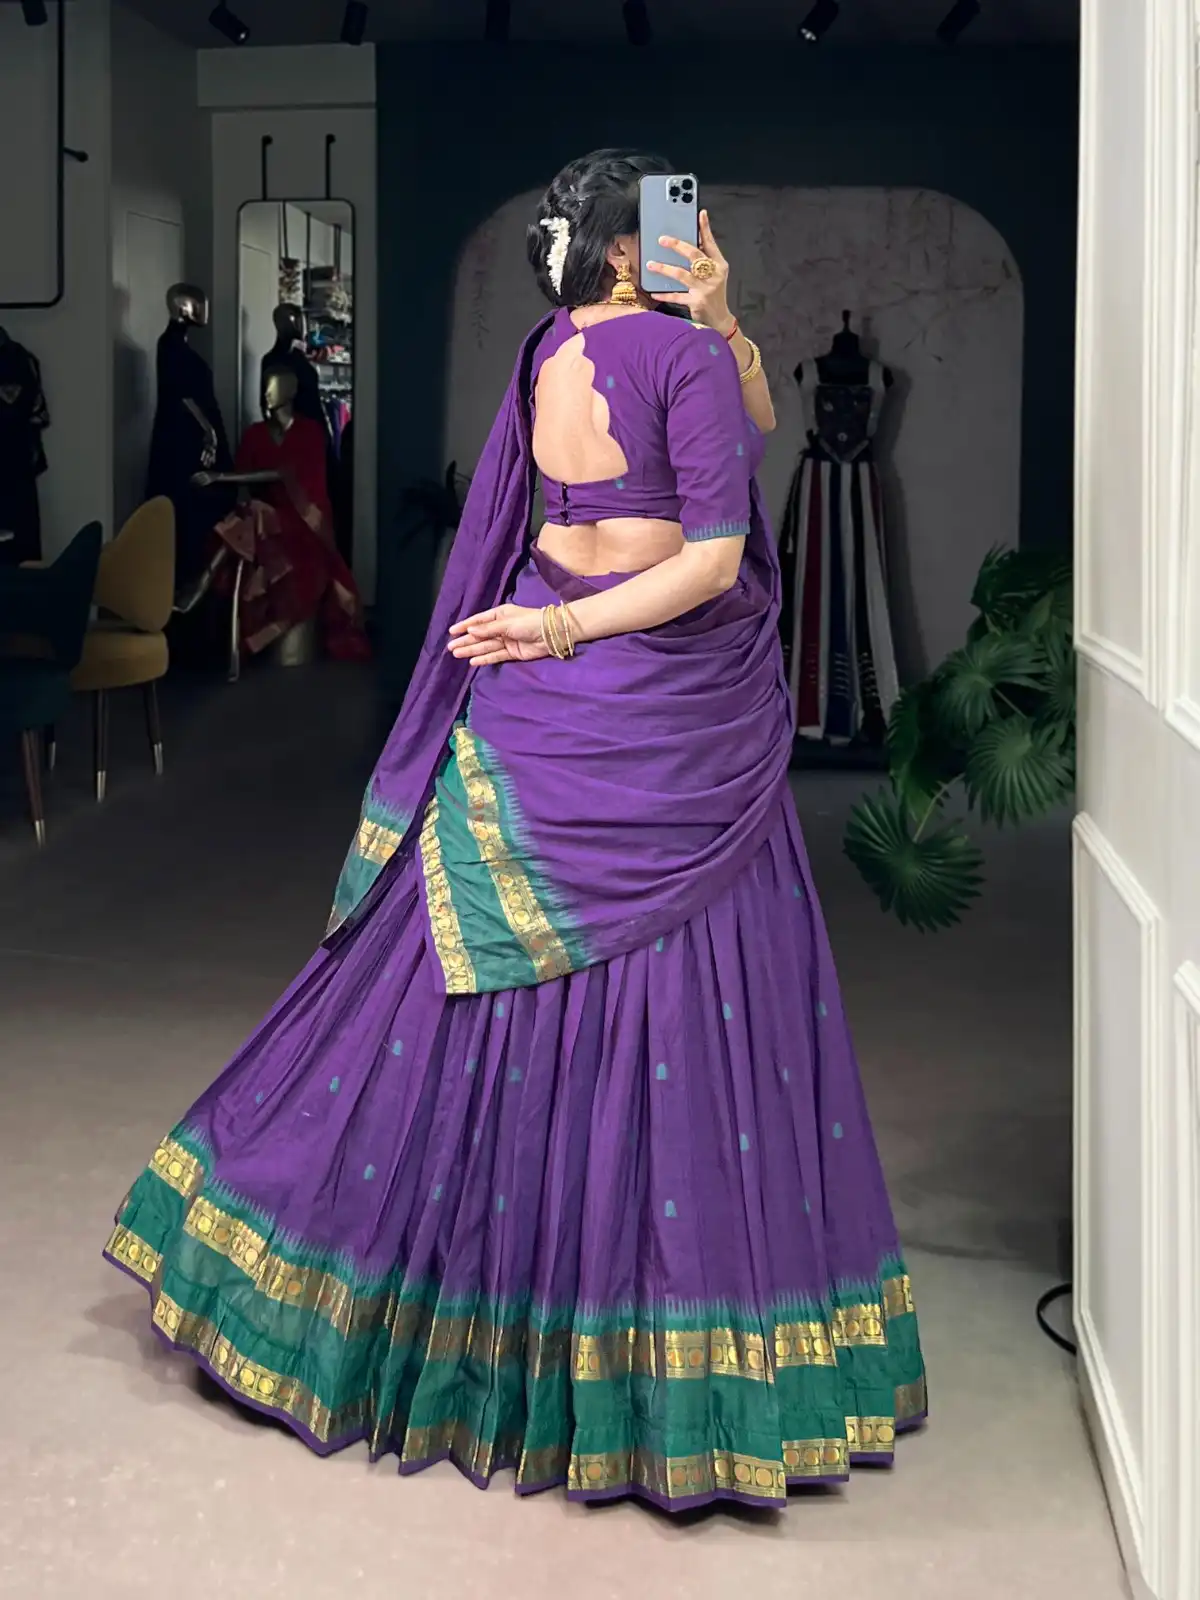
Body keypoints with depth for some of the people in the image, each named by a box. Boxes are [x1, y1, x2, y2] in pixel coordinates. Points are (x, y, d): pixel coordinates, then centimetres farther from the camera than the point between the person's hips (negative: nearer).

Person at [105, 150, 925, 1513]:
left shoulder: (549, 353, 11)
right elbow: (715, 554, -18)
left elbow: (753, 422, 19)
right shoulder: (681, 351, -12)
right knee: (672, 994, 0)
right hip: (672, 712, -8)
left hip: (549, 699, 8)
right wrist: (571, 627, -14)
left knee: (500, 975, 15)